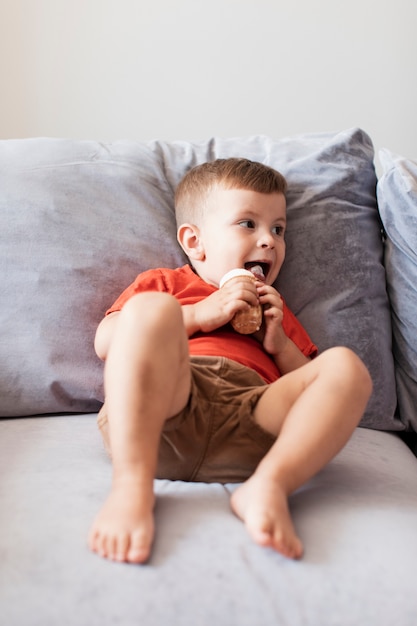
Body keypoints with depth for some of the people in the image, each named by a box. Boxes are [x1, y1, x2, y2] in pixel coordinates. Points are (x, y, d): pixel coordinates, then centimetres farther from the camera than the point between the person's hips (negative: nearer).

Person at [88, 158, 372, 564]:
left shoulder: (272, 308, 38)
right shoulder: (163, 283, 29)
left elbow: (302, 383, 33)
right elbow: (105, 343, 11)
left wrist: (279, 343, 14)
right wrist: (200, 315, 6)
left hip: (248, 433, 3)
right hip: (161, 415, -2)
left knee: (346, 368, -16)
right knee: (151, 308, -28)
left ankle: (267, 486, -39)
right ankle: (131, 486, -39)